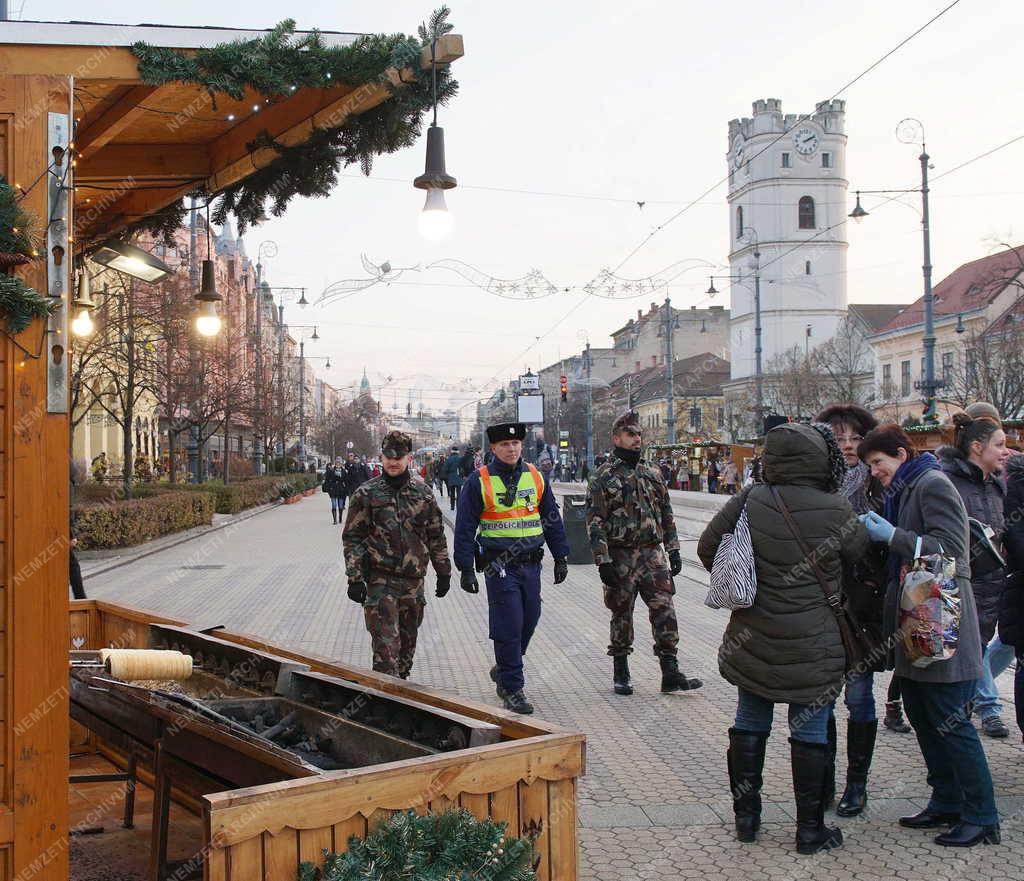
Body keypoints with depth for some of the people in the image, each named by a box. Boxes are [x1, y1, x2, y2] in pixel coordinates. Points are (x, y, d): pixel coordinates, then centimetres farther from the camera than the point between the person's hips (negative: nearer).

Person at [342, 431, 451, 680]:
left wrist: (444, 572, 12)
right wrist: (355, 578, -9)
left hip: (413, 580, 4)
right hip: (379, 581, -4)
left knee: (408, 641, 14)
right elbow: (352, 539, -3)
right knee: (386, 645, -9)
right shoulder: (366, 494, -2)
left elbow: (436, 536, 13)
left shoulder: (423, 493, 7)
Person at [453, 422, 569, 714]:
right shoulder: (479, 481, -6)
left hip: (531, 563, 5)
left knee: (529, 620, 11)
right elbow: (465, 528, -4)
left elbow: (552, 518, 14)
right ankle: (511, 689, 3)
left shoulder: (535, 477, 7)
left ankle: (504, 669, 34)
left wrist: (561, 557, 11)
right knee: (509, 625, -6)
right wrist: (466, 569, -7)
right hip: (499, 566, -5)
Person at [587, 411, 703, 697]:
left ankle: (670, 675, -1)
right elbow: (595, 522, -9)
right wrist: (603, 561, -15)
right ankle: (620, 673, 20)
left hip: (652, 553, 4)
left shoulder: (652, 474, 11)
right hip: (620, 557, -4)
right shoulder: (604, 477, -5)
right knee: (622, 615, 6)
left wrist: (673, 551, 9)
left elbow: (666, 515, 16)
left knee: (664, 610, -4)